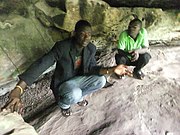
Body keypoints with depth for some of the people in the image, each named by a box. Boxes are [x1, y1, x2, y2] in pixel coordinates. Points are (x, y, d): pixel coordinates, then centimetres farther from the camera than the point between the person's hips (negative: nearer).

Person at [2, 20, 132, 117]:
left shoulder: (91, 48, -11)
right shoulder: (62, 47, -29)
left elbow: (93, 68, -8)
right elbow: (40, 65, -34)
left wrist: (112, 69, -28)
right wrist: (17, 90, -44)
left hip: (79, 79, 5)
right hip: (63, 82, -5)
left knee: (101, 80, -15)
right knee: (74, 95, -36)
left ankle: (78, 96, 12)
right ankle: (63, 104, 5)